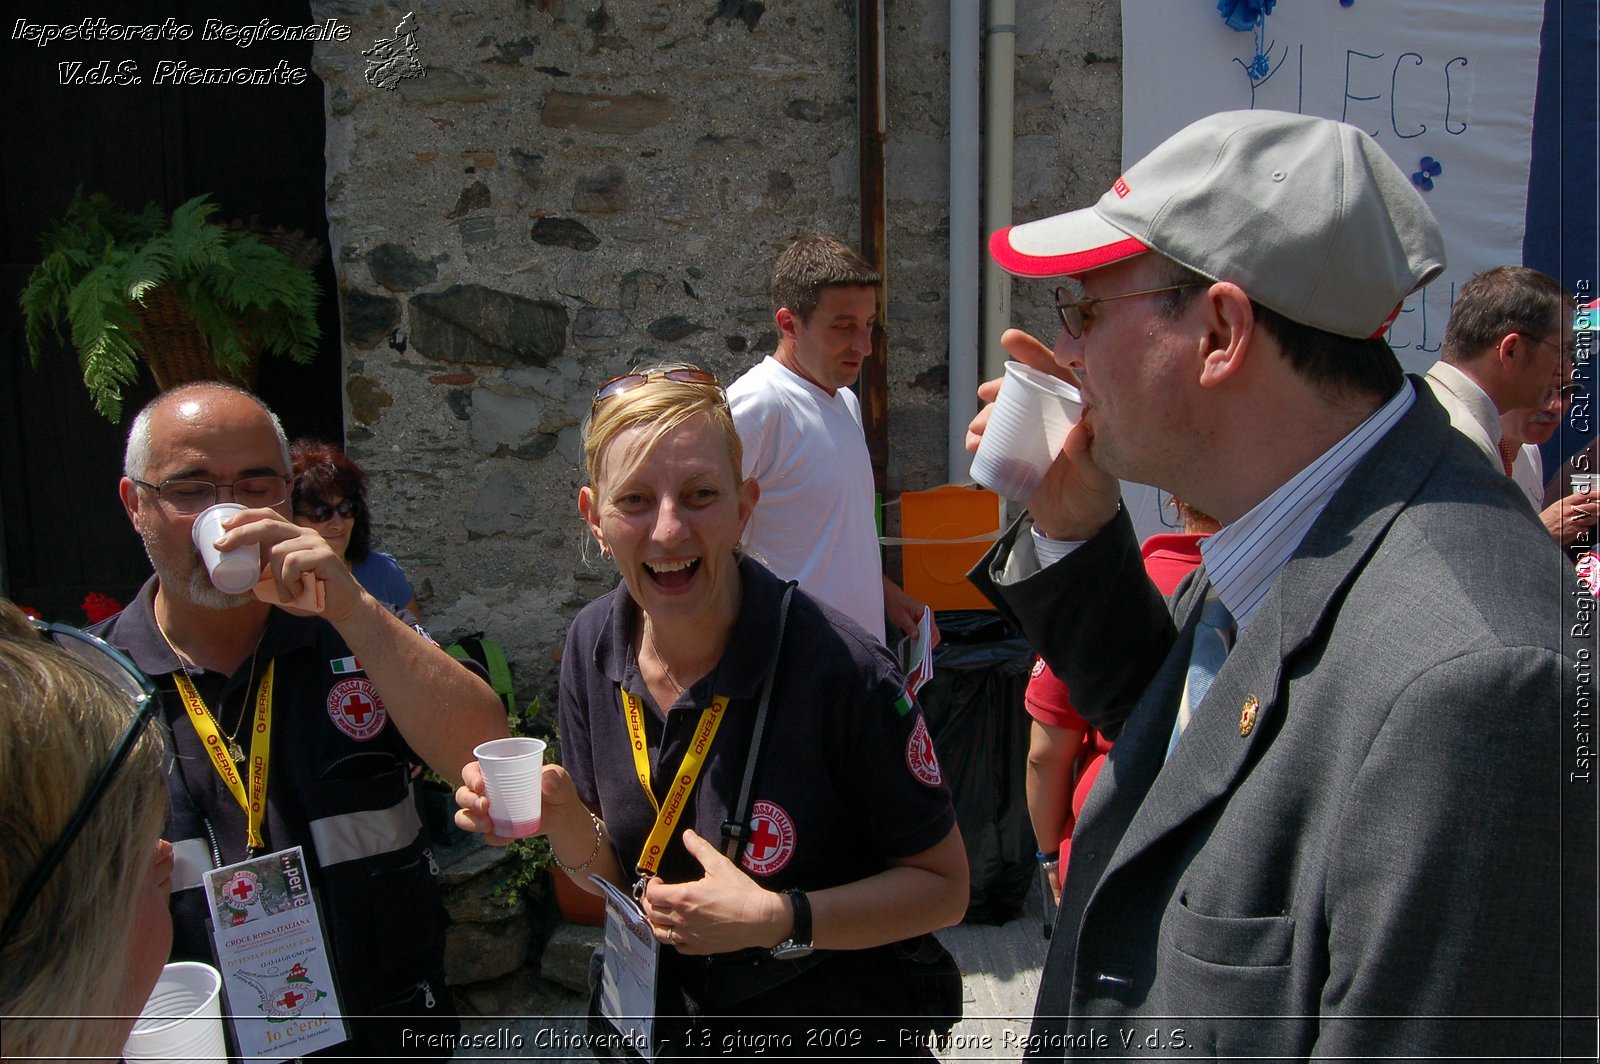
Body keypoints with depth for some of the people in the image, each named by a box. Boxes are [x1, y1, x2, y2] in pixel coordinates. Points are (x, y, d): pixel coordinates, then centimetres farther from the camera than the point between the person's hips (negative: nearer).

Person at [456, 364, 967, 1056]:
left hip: (827, 1035, -4)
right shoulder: (593, 647, -11)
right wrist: (561, 814, -20)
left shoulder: (841, 670, -28)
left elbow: (943, 886, -16)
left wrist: (778, 920, -28)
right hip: (659, 1030, 5)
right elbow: (610, 877, 0)